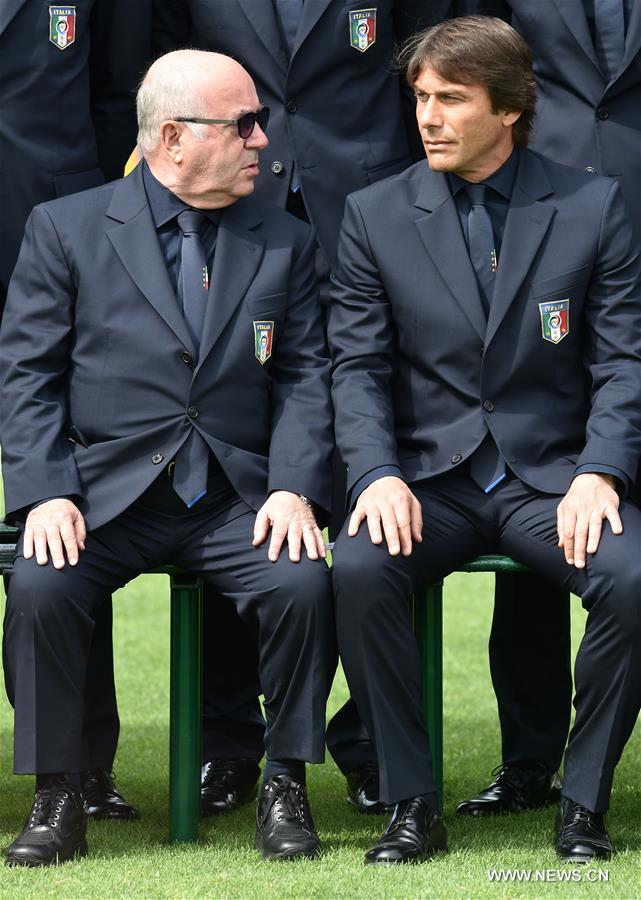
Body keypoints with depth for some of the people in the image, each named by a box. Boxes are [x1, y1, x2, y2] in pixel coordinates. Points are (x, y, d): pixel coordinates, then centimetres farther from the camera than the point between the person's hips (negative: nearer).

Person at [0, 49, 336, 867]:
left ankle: (285, 789, -8)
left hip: (235, 498, 1)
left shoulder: (285, 243, 11)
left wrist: (294, 489, -8)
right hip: (104, 489, -1)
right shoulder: (66, 229, 4)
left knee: (303, 582, -27)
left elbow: (304, 377, 8)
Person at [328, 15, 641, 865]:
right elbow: (359, 366, 2)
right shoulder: (376, 214, 6)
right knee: (358, 567, -31)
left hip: (553, 475, -1)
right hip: (430, 476, 1)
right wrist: (378, 475, -15)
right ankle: (411, 803, -17)